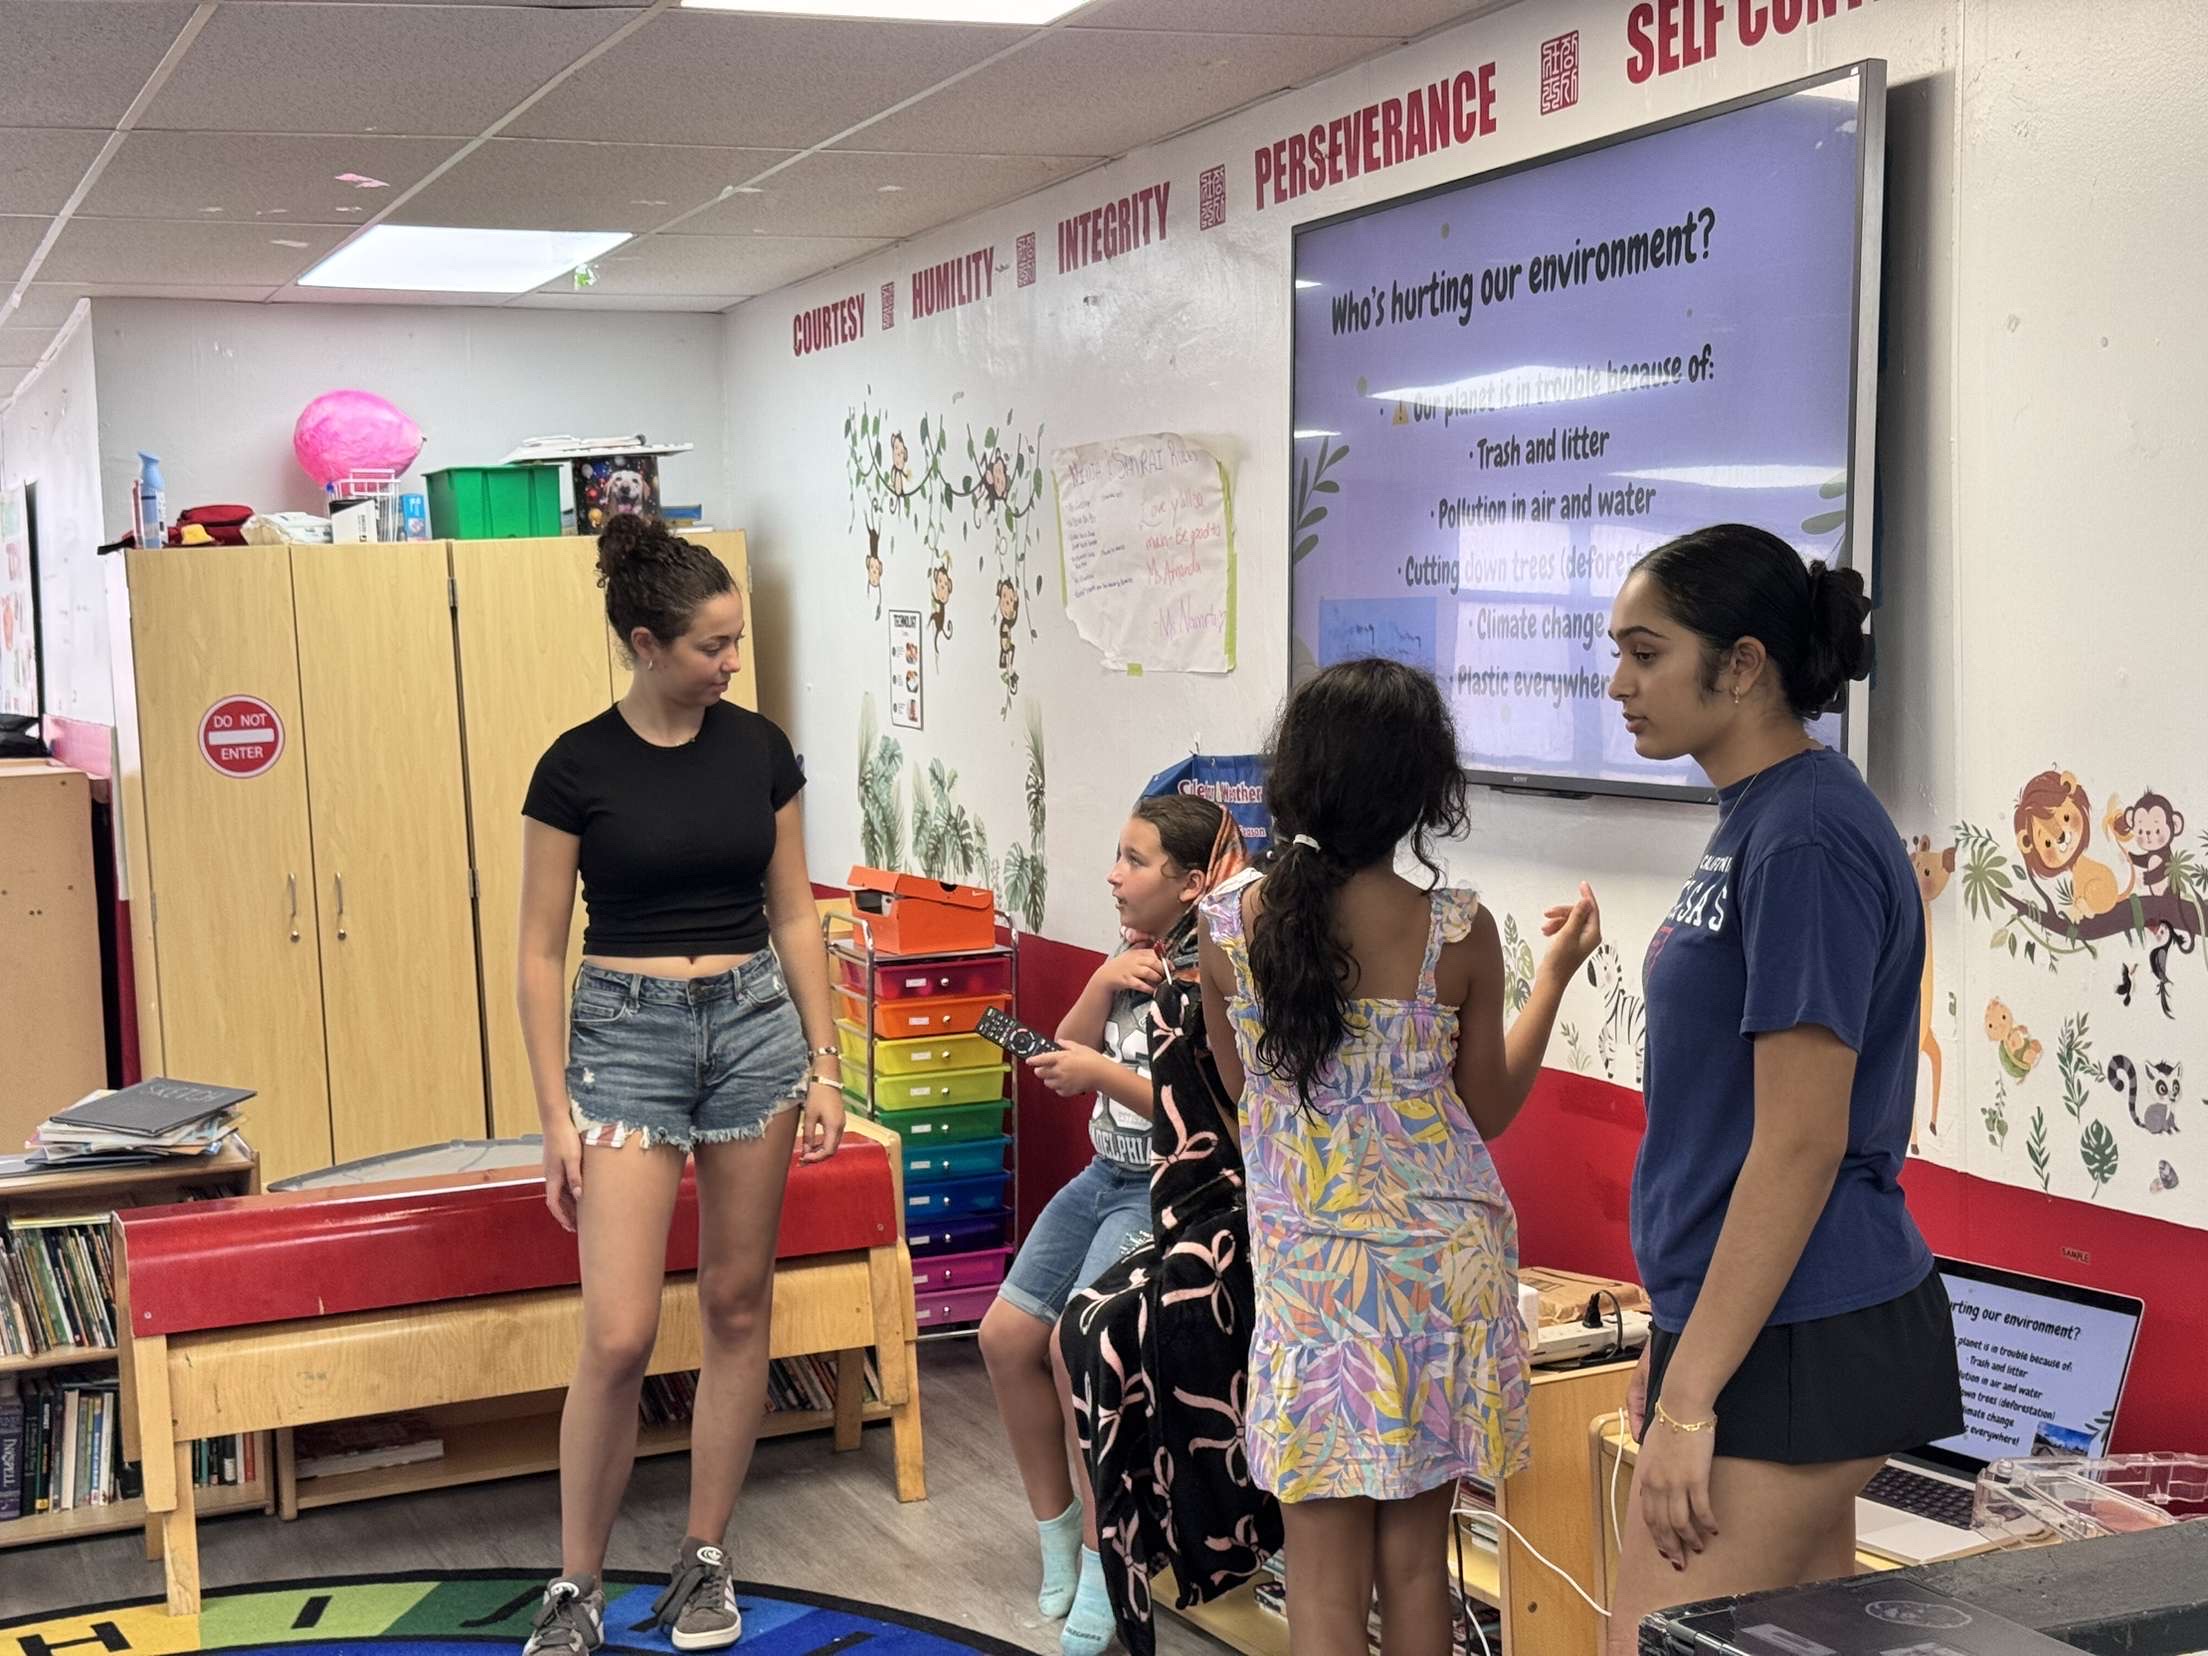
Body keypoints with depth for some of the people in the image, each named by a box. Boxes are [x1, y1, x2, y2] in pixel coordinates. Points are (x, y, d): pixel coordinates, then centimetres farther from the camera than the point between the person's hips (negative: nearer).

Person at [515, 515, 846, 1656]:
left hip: (753, 1024, 4)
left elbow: (794, 918, 7)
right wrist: (555, 1115, -8)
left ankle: (705, 1560, 22)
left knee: (738, 1306, 8)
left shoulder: (760, 751, 2)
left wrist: (824, 1067, 3)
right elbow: (539, 951, -5)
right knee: (620, 1336, -8)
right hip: (628, 1032, -3)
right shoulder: (578, 768, -8)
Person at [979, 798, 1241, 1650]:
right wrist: (1103, 986, -11)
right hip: (1105, 1177, 9)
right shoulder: (1134, 951, 7)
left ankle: (1105, 1561, -8)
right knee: (1006, 1335, 4)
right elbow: (1065, 1056, 6)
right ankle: (1057, 1535, 19)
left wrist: (1102, 1071, -23)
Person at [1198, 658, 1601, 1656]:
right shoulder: (1459, 933, -10)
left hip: (1303, 1267, 0)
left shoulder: (1231, 927, -7)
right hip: (1438, 1268, 0)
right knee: (1415, 1559, 13)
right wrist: (1556, 971, 11)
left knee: (1322, 1572, 8)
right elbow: (1489, 1109, 1)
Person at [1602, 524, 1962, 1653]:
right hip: (1768, 1321, 10)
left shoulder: (1805, 840, -18)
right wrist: (1673, 1341, 20)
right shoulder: (1749, 822, 12)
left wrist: (1689, 1394, -20)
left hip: (1789, 1343, -10)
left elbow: (1800, 1144, -21)